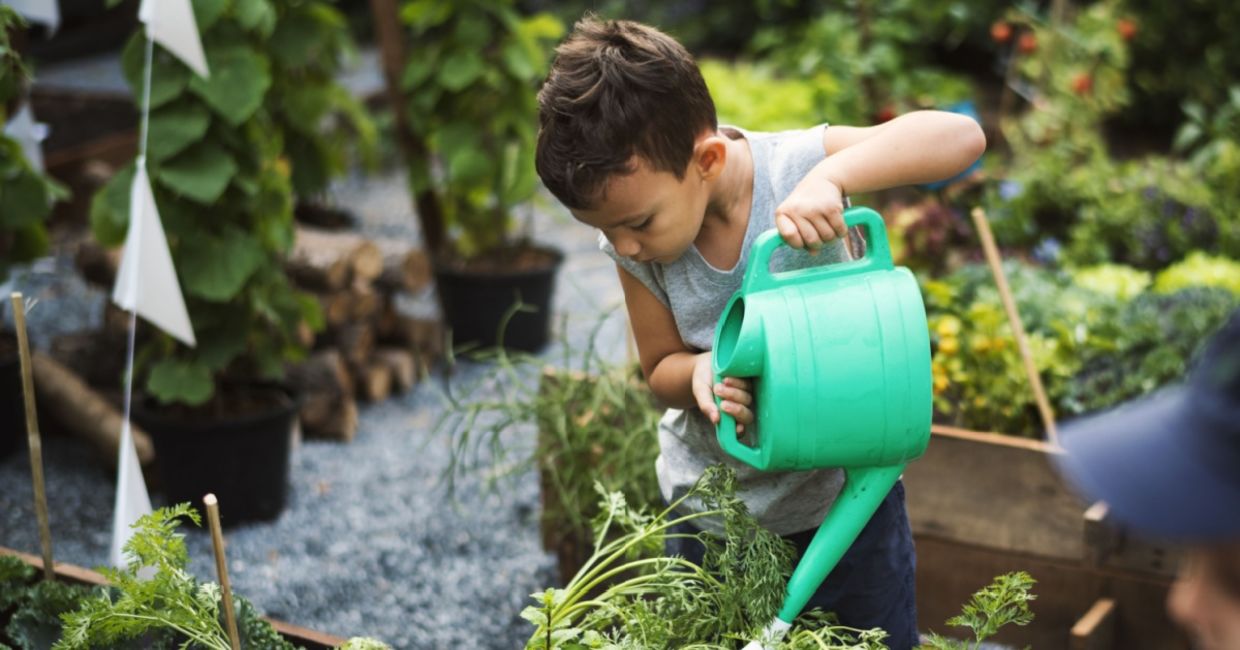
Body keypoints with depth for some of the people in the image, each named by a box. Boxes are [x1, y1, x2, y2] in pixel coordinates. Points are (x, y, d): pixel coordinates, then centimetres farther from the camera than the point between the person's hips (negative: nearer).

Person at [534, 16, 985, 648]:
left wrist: (831, 175, -47)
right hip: (714, 503, 2)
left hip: (845, 483, -2)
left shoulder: (794, 165, -26)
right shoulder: (635, 249, -17)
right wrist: (700, 372, -28)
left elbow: (962, 138, -33)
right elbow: (661, 368, -4)